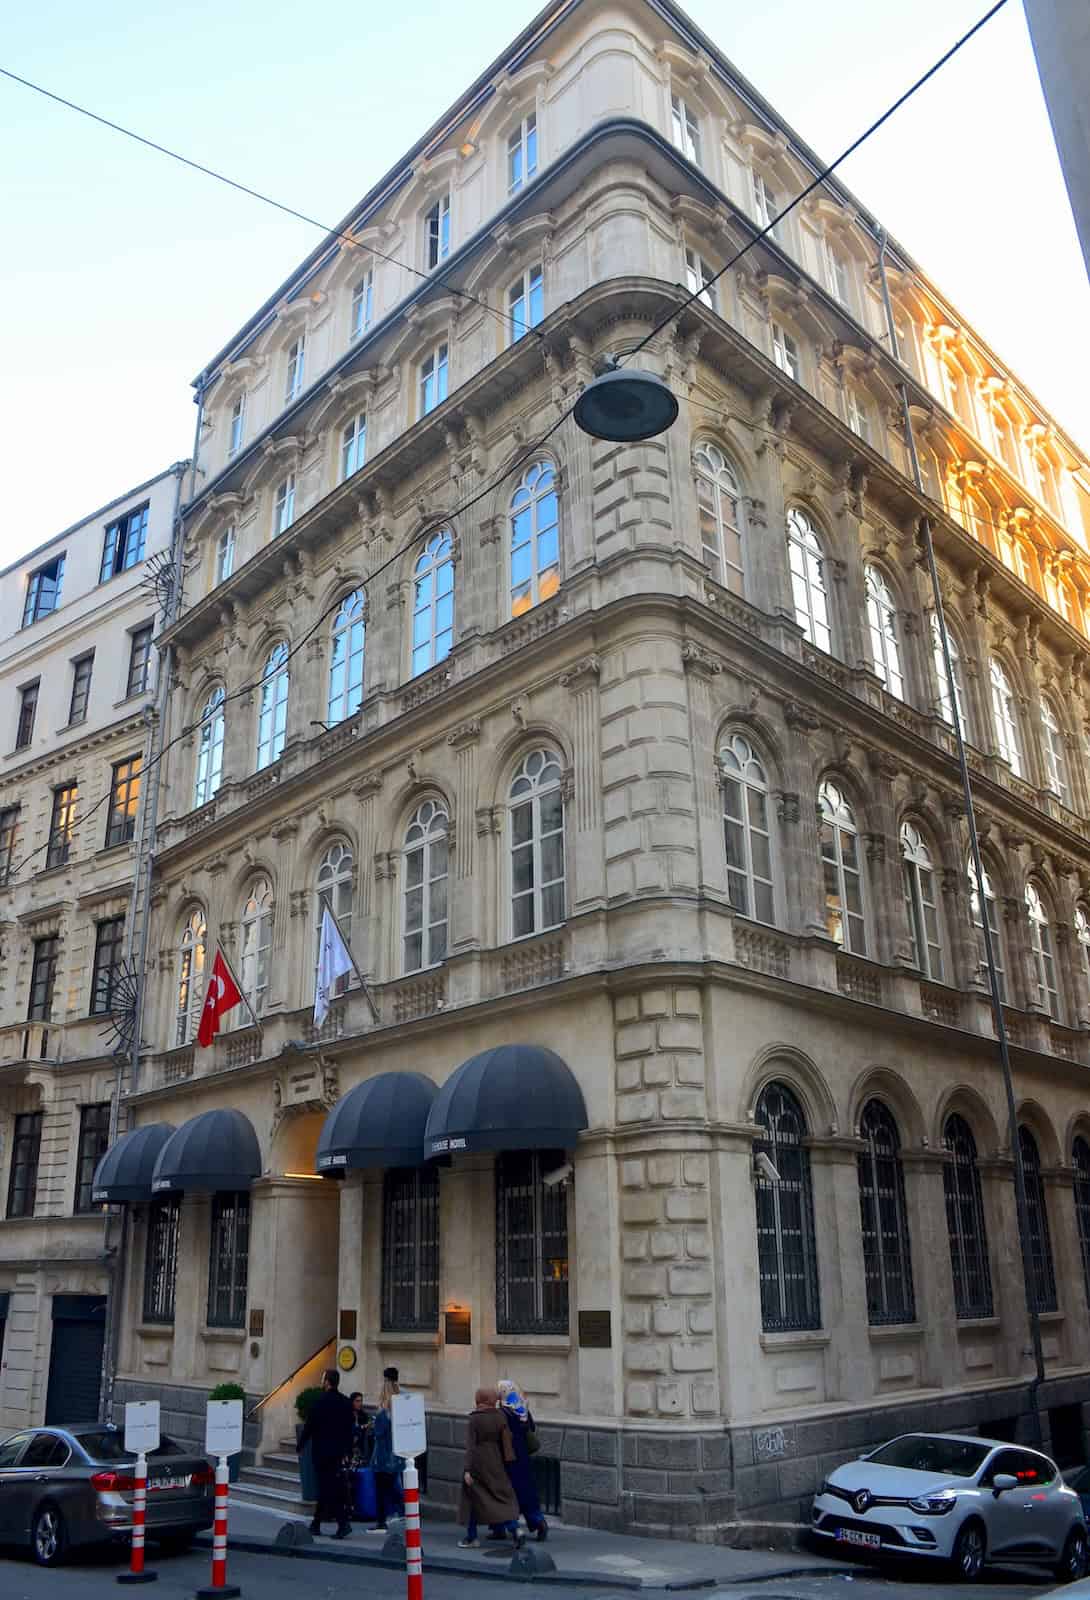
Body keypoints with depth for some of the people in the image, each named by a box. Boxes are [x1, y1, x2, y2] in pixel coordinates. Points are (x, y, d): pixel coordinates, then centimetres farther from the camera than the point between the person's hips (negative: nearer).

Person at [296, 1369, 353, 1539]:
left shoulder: (321, 1401, -14)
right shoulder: (345, 1402, 6)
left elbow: (309, 1426, -11)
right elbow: (349, 1429, 10)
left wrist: (300, 1445, 2)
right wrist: (346, 1450, 17)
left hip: (321, 1450, -7)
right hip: (338, 1451, 7)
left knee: (327, 1487, -4)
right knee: (325, 1487, 17)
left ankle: (343, 1522, -14)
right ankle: (316, 1523, 27)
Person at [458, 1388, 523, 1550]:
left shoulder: (473, 1419, -12)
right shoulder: (500, 1417, 0)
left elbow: (470, 1445, -15)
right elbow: (506, 1439, 3)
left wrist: (467, 1470, -14)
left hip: (476, 1463, -3)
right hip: (495, 1463, 3)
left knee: (473, 1499, 11)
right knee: (503, 1495, 8)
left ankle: (472, 1537, 18)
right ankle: (514, 1529, -9)